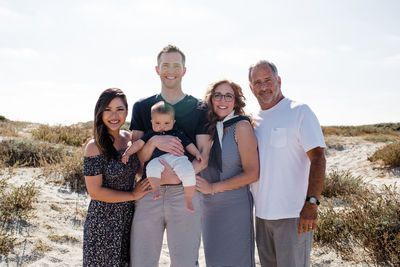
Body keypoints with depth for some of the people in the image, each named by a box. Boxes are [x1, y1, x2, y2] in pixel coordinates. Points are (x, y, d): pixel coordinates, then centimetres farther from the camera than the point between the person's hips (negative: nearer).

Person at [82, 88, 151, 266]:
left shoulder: (129, 139, 3)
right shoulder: (95, 147, -15)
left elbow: (140, 169, 18)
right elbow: (95, 191, -16)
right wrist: (133, 195, -12)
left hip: (128, 217, 6)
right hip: (103, 221, -5)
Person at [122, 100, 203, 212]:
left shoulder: (178, 133, 24)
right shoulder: (151, 135, 26)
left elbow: (188, 144, 24)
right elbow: (139, 143, 20)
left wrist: (197, 154, 8)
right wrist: (128, 153, 7)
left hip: (177, 157, 0)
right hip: (158, 159, 0)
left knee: (188, 171, -29)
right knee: (152, 166, -35)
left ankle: (188, 199, -19)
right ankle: (156, 189, -34)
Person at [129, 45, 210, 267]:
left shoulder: (199, 109, 6)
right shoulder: (142, 107, 11)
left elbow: (203, 157, -1)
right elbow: (136, 156, 5)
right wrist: (154, 141, -15)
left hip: (185, 192, -1)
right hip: (148, 192, 2)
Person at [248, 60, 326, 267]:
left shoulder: (300, 112, -7)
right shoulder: (254, 120, 12)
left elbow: (317, 158, -13)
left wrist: (311, 203, -22)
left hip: (293, 214, -6)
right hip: (261, 213, 6)